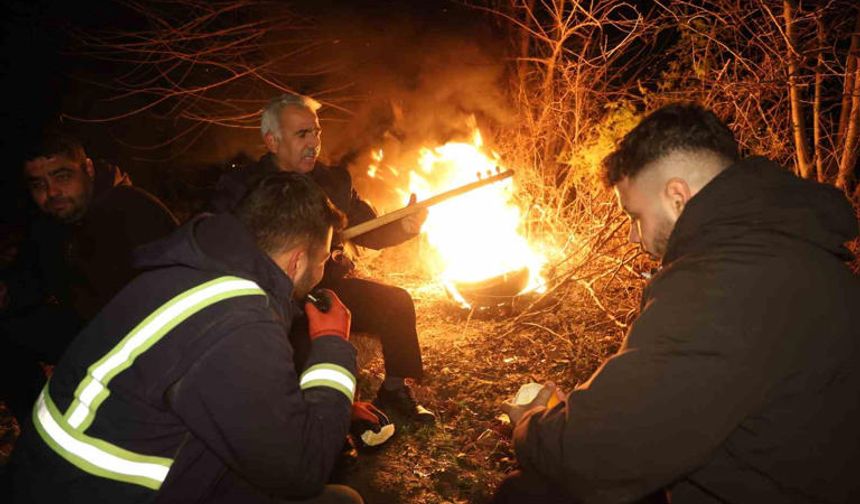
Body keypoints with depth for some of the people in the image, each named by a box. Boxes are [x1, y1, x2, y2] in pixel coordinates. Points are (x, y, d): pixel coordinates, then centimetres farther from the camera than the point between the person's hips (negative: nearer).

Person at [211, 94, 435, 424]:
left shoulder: (333, 181, 8)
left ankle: (394, 389, 7)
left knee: (396, 301, -11)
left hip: (328, 285, 5)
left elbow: (369, 233, 10)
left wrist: (403, 227, -11)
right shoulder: (240, 187, -6)